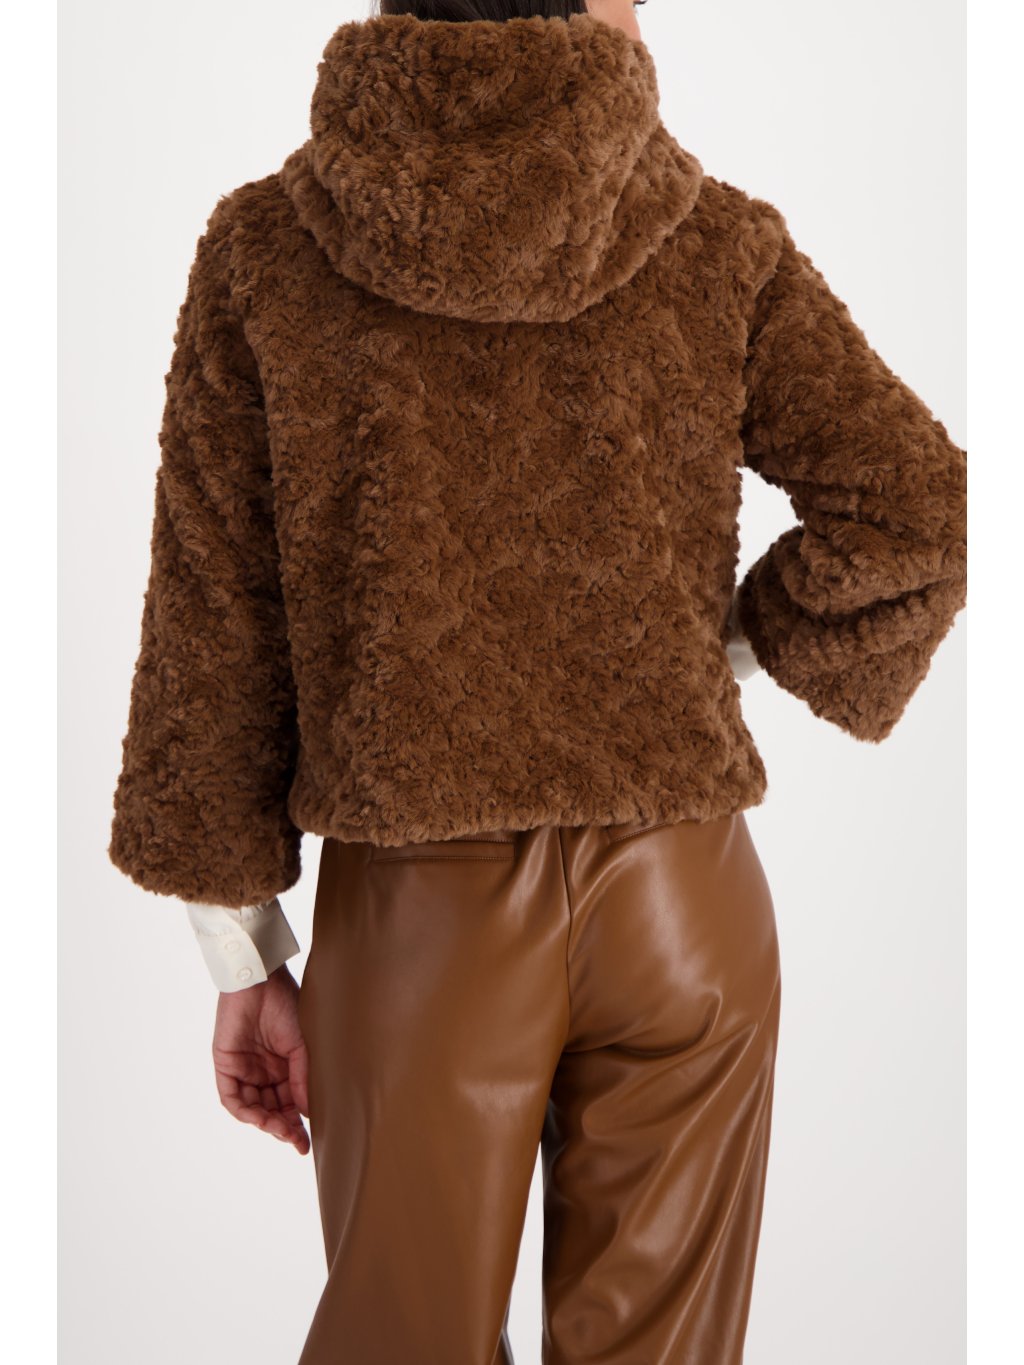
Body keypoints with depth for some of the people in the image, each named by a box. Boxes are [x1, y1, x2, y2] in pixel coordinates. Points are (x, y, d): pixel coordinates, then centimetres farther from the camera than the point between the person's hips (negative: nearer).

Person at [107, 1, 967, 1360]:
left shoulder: (262, 251, -3)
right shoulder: (723, 248, -4)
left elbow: (210, 628, -3)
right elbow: (914, 513, -8)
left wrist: (244, 951, 4)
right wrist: (741, 649, 7)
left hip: (416, 906, 0)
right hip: (682, 894, 1)